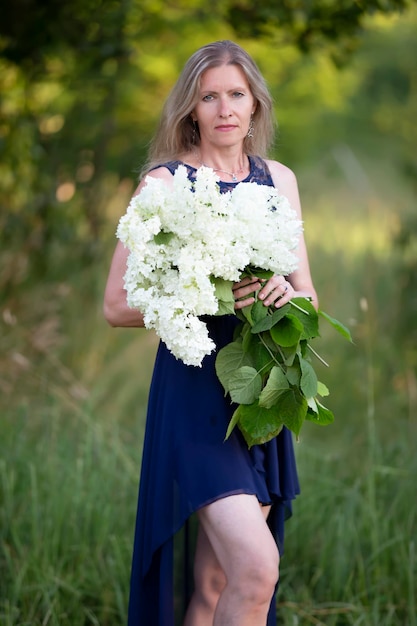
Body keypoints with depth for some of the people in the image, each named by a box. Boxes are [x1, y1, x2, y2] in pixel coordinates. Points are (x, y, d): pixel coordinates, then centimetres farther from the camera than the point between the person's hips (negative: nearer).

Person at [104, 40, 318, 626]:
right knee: (257, 566, -20)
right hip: (194, 388, -5)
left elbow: (307, 293, 14)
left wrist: (289, 294, -10)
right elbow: (117, 304, -6)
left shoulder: (278, 179, 11)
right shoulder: (165, 181, -5)